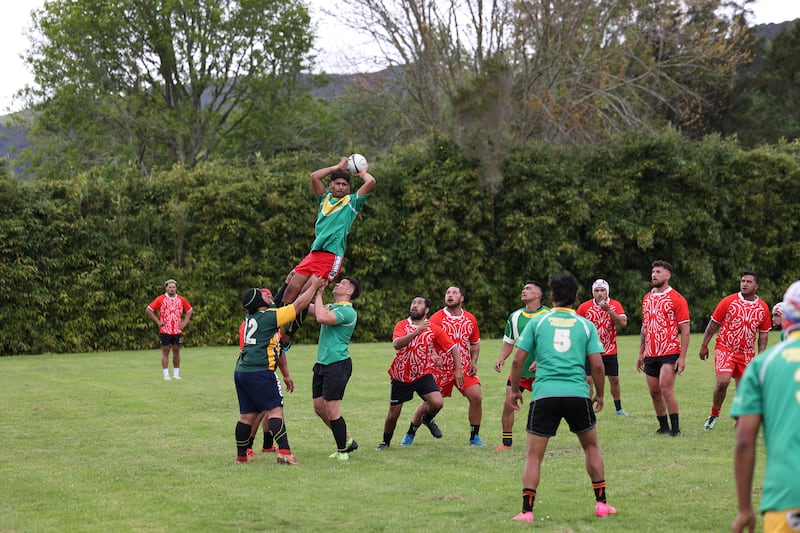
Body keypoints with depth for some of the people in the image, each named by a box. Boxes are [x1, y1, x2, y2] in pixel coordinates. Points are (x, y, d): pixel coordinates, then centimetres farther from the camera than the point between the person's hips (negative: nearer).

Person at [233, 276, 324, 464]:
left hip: (241, 371, 8)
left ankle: (241, 455, 14)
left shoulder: (250, 319, 16)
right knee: (275, 410, -8)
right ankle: (284, 451, -17)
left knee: (248, 414, 11)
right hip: (259, 371, -8)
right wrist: (314, 286, 10)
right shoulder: (270, 316, -7)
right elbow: (299, 304, -1)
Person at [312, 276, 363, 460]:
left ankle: (343, 450, 2)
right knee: (319, 407, 9)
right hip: (322, 363, 9)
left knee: (331, 409, -9)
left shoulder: (347, 311, -13)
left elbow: (321, 318, -27)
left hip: (338, 364, -9)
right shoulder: (330, 307, 17)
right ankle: (347, 441, 22)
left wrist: (318, 294, -17)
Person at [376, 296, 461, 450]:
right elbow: (396, 344, -28)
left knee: (437, 402, -22)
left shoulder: (434, 329, -6)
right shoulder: (401, 326, -8)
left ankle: (427, 419, 13)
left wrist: (458, 370, -6)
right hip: (400, 377, 0)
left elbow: (453, 348, 1)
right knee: (393, 414, 7)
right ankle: (386, 441, 34)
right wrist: (417, 332, -38)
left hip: (423, 375, 0)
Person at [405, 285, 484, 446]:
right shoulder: (436, 318, -8)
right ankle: (410, 434, 23)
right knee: (429, 403, 0)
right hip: (440, 368, -3)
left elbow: (475, 343, 17)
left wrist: (474, 362, 2)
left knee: (476, 397, -12)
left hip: (464, 367, 3)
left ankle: (474, 437, 4)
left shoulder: (470, 319, 4)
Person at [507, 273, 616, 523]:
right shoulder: (585, 325, 10)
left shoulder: (537, 322, 9)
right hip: (578, 394, 1)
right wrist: (600, 395, 18)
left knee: (533, 455, 6)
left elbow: (518, 360, 5)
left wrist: (514, 389, 18)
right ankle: (601, 503, 21)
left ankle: (526, 511, -4)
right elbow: (597, 364, 4)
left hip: (544, 395, -1)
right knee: (591, 446, 22)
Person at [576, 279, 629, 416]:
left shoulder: (615, 305, -3)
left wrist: (609, 310, -25)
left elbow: (623, 323, -16)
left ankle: (618, 408, 26)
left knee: (614, 380, 10)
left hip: (610, 351, 2)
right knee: (589, 380, -11)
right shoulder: (584, 307, -7)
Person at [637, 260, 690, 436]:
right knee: (654, 392, 6)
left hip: (670, 353, -6)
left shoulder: (676, 299, -5)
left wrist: (682, 357, -13)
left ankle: (675, 427, -8)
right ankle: (663, 427, 17)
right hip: (650, 354, 6)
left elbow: (685, 330, -7)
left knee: (665, 388, -17)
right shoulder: (647, 298, 14)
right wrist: (641, 353, 19)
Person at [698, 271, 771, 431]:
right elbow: (713, 323, 0)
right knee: (722, 382, -20)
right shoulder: (728, 302, -6)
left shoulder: (763, 308, 3)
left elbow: (763, 333, 11)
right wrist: (704, 345, 0)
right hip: (725, 348, -3)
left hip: (747, 354, 3)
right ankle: (714, 414, 2)